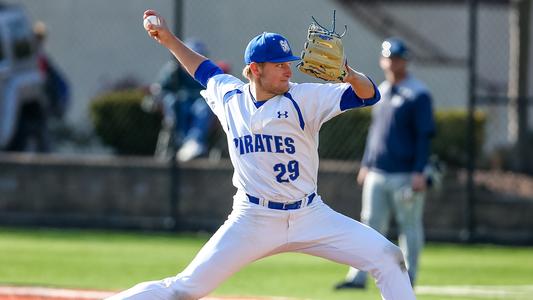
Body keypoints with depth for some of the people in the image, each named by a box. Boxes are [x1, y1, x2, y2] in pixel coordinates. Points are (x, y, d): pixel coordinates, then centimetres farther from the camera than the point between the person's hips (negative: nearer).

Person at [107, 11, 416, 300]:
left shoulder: (304, 98, -7)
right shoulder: (230, 96, 2)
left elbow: (368, 94, -16)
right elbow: (205, 70, 26)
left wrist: (347, 74, -35)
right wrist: (169, 39, 25)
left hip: (310, 215, 0)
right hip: (252, 222, 0)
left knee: (387, 258, -13)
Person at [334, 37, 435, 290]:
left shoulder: (417, 94, -7)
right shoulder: (380, 92, 15)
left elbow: (424, 136, -11)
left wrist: (419, 172, -17)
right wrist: (366, 164, 18)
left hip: (405, 175, -7)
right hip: (377, 173, 7)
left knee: (409, 226, 0)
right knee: (371, 224, 4)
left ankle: (407, 277, 6)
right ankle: (358, 277, 3)